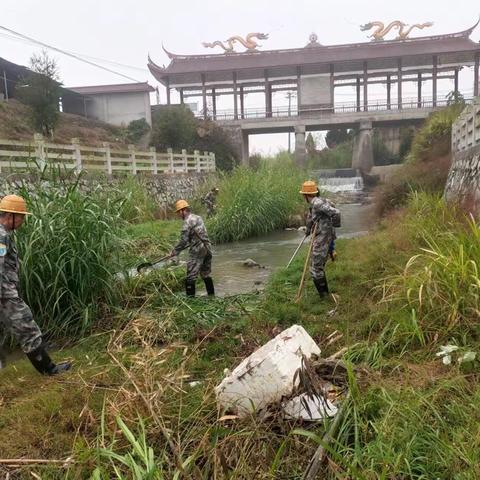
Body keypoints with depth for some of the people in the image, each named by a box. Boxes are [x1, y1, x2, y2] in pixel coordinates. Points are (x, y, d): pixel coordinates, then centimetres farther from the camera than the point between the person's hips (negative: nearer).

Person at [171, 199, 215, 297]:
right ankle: (212, 296, 27)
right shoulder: (198, 218, 14)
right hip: (207, 249, 9)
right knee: (206, 274, 20)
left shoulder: (188, 221, -12)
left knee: (191, 277, -1)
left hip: (197, 252, -8)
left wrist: (175, 251, 0)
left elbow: (183, 240, -15)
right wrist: (179, 249, 22)